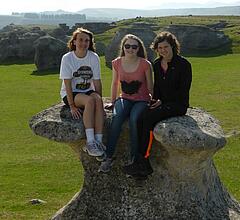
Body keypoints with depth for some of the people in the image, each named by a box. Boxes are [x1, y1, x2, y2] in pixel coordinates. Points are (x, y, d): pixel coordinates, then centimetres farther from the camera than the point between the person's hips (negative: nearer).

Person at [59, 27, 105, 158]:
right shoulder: (67, 58, -10)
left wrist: (100, 101, -12)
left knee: (97, 99, -32)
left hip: (88, 91, 3)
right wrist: (72, 106, -21)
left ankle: (98, 141, -35)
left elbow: (97, 82, -2)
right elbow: (67, 84, -14)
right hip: (70, 94, -3)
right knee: (90, 100, -33)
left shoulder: (94, 57, -1)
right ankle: (90, 142, -38)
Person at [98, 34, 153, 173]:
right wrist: (113, 102, 13)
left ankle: (134, 159, -22)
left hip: (142, 100, -2)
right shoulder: (117, 63, 0)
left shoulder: (145, 64, -8)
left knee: (134, 119, -33)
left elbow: (150, 87, 0)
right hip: (125, 99, 2)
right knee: (117, 117, -30)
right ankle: (108, 157, -29)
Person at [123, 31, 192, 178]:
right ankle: (144, 165, -27)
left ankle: (142, 160, -22)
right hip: (162, 103, 6)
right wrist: (156, 100, 0)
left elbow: (183, 91, -10)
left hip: (178, 105, -6)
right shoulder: (157, 65, 12)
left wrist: (162, 101, -13)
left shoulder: (183, 65, -8)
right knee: (141, 119, -24)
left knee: (148, 118, -29)